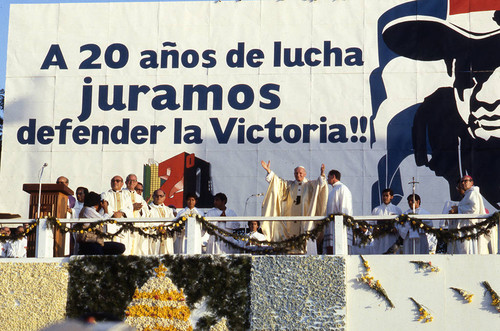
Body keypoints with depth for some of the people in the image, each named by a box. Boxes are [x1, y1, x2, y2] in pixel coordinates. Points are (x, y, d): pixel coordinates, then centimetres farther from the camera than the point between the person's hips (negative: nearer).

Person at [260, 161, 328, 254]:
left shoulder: (310, 185, 8)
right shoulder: (289, 185, 15)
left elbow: (319, 183, -9)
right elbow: (277, 181, 7)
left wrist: (322, 174, -30)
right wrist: (268, 171, -6)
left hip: (306, 218, -2)